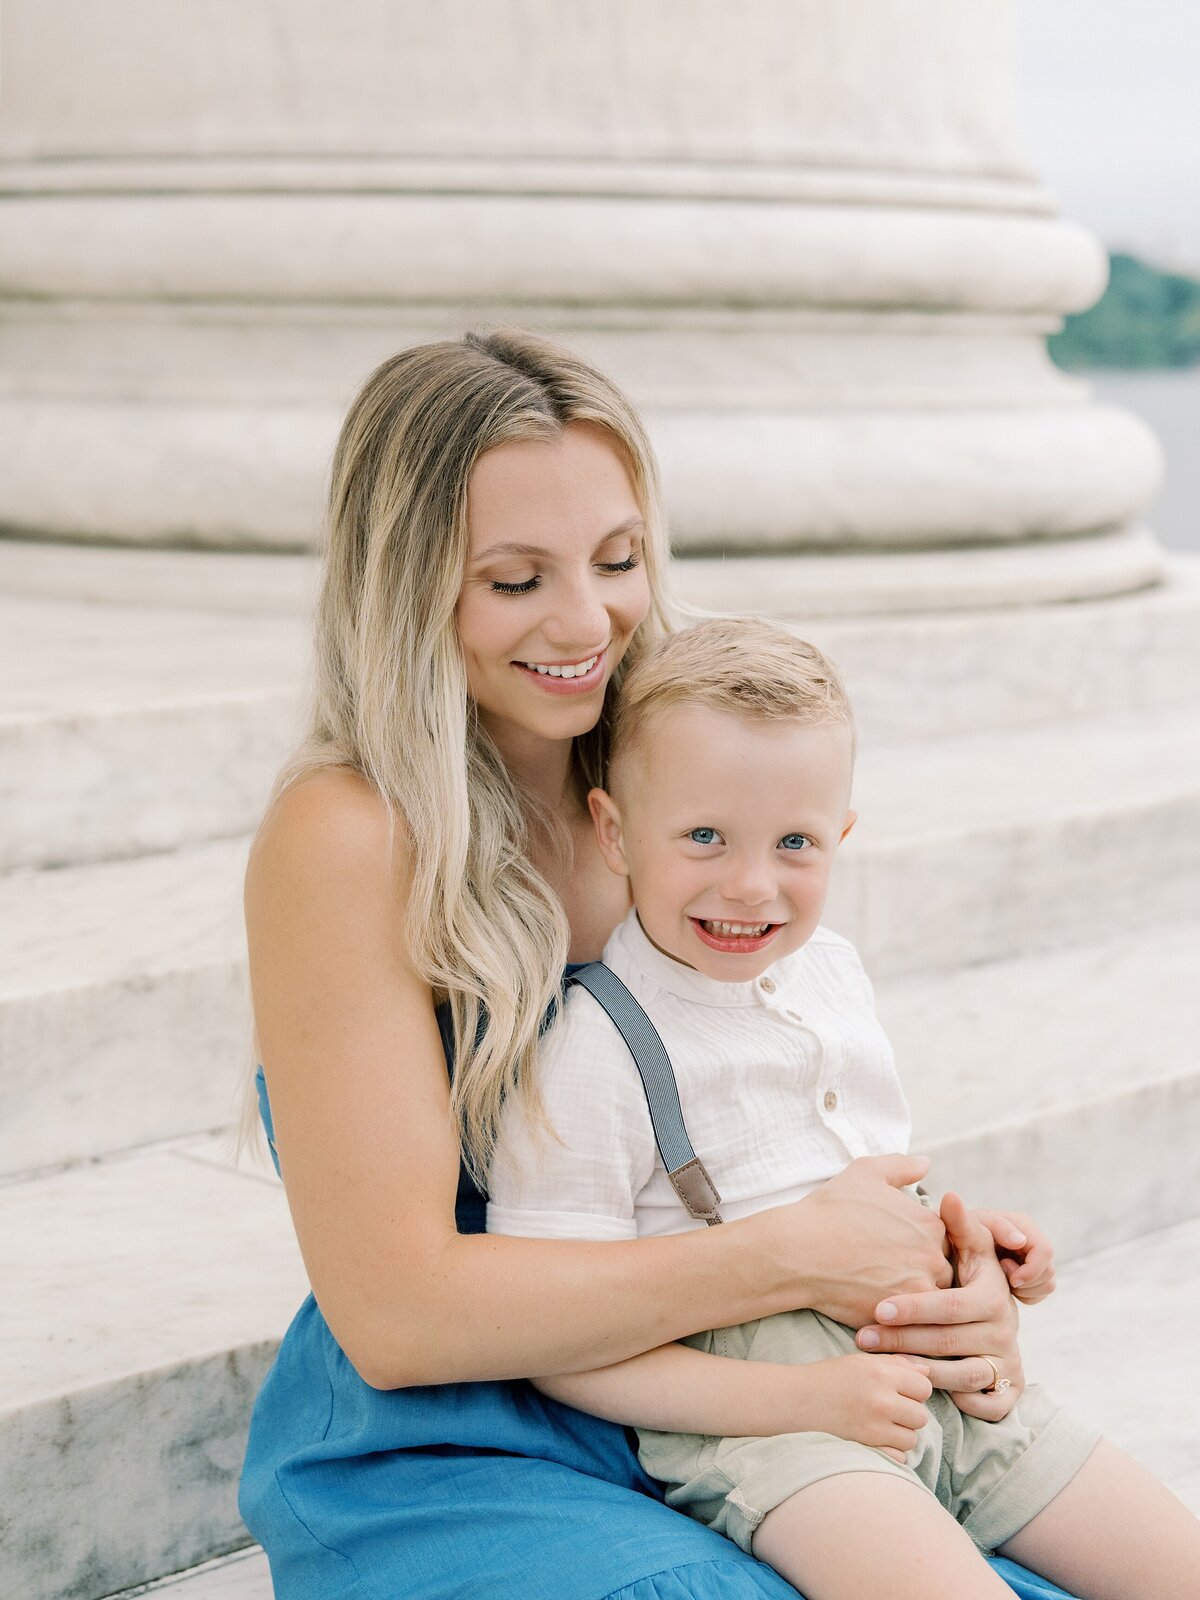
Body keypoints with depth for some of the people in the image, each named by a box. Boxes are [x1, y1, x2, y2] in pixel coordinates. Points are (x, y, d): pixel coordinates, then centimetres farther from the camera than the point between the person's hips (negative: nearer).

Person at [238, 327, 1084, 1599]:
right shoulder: (347, 840, -15)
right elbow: (395, 1313, -18)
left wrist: (953, 1291, -8)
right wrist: (795, 1258, -18)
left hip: (684, 1449, 5)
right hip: (429, 1481, -5)